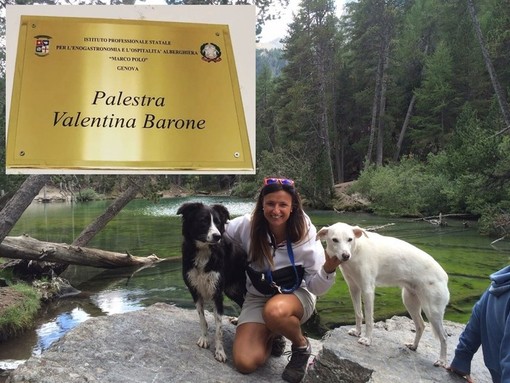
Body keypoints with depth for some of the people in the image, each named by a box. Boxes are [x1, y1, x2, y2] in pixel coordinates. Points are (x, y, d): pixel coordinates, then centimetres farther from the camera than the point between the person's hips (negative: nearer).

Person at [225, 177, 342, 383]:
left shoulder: (305, 234, -19)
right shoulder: (247, 225, -18)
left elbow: (315, 287, -16)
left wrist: (328, 269, -37)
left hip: (296, 295, -2)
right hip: (257, 298, 2)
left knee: (275, 312, -39)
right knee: (245, 363, -16)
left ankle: (301, 345, -4)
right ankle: (273, 336, 18)